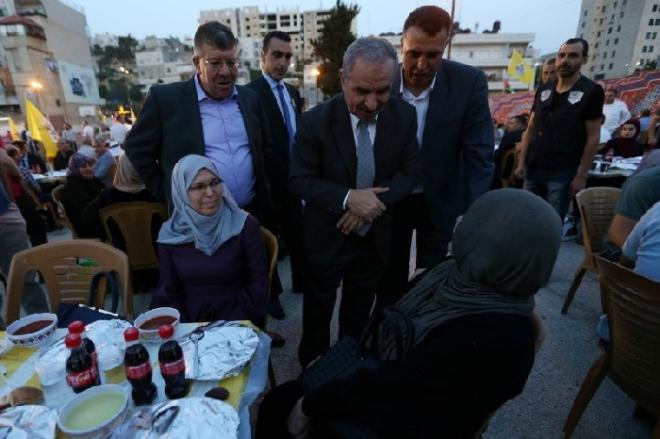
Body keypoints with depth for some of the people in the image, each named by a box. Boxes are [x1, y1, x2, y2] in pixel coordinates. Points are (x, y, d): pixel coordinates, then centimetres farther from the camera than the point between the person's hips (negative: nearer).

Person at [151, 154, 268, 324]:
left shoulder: (245, 225, -8)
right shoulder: (170, 233, 1)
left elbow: (258, 284, -6)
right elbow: (168, 291, 5)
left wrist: (237, 327, -14)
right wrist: (182, 329, -9)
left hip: (234, 323, -2)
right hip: (188, 324, 3)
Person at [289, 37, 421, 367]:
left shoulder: (404, 116, -9)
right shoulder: (316, 120, -18)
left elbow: (410, 171, -5)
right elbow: (299, 179, -16)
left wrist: (372, 203, -22)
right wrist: (347, 198, -31)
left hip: (374, 237, 3)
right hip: (326, 236, -2)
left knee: (359, 310, 23)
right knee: (318, 307, 18)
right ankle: (313, 366, 45)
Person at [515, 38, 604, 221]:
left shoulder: (591, 91, -3)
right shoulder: (543, 90, 8)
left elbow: (593, 137, -5)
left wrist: (581, 175, -9)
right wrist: (522, 162, 4)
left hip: (562, 173, -4)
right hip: (533, 168, 4)